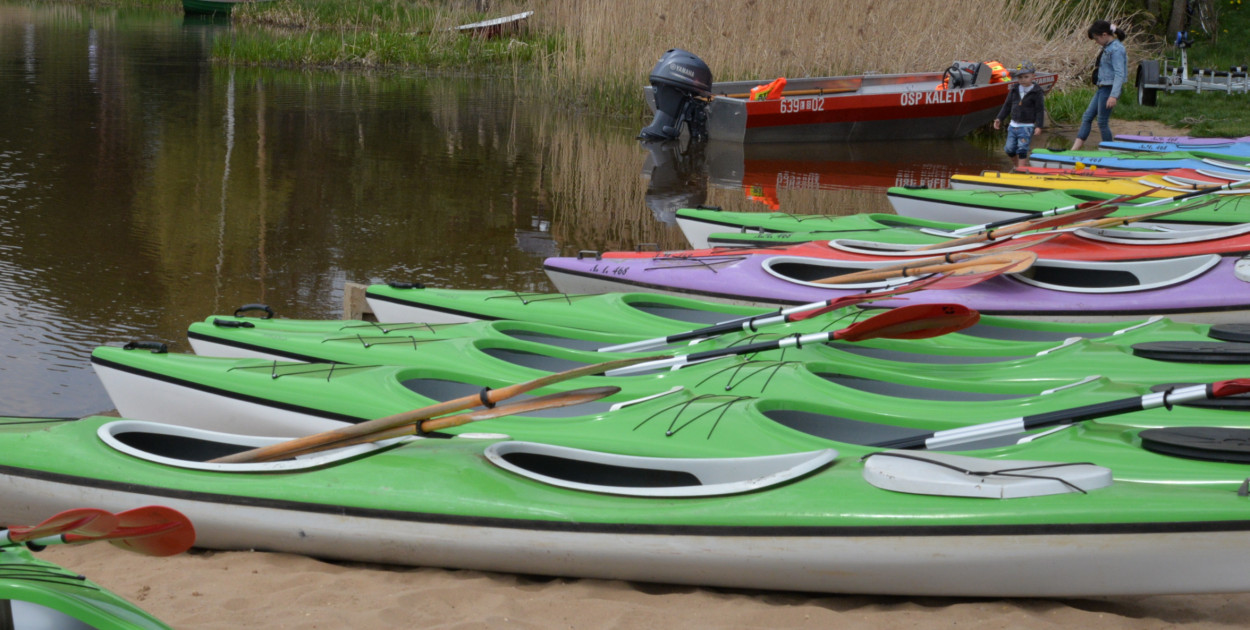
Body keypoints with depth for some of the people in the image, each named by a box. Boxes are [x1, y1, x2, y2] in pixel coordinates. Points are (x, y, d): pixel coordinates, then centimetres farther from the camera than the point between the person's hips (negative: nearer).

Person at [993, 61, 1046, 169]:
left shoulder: (1037, 92, -7)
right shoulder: (1014, 90, 7)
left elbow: (1040, 111, -7)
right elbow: (1007, 106, 14)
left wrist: (1039, 126, -15)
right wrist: (999, 118, 6)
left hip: (1027, 127, -5)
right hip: (1013, 125, 5)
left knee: (1022, 150, -9)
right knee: (1010, 149, 6)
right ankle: (1018, 165, 28)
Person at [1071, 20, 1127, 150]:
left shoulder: (1116, 49, -17)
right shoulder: (1108, 48, 12)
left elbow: (1119, 74, -22)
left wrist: (1114, 96, -28)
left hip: (1109, 89, -10)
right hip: (1101, 89, 10)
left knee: (1102, 122, -2)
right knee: (1087, 117, 7)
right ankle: (1075, 148, 6)